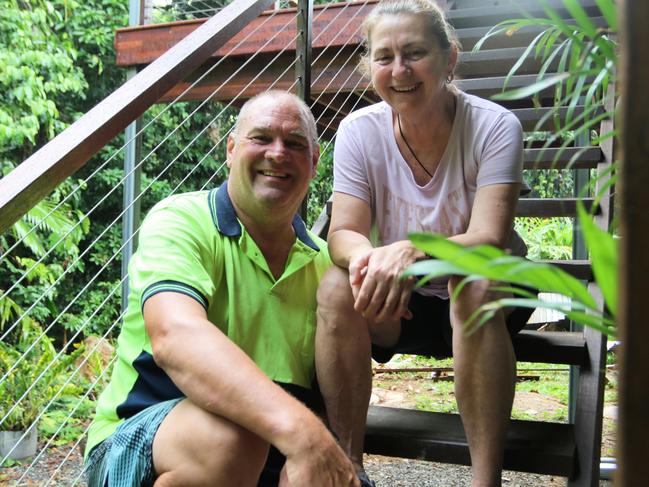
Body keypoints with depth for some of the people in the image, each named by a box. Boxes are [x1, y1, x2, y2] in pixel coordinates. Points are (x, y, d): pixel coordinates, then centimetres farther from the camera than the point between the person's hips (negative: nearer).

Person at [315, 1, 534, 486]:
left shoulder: (494, 127, -16)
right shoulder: (359, 131, -9)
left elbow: (489, 239, -27)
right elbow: (344, 232, -14)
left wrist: (413, 252, -47)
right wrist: (366, 257, -40)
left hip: (493, 299, -2)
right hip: (399, 304, 2)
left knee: (474, 287, -35)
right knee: (336, 287, -26)